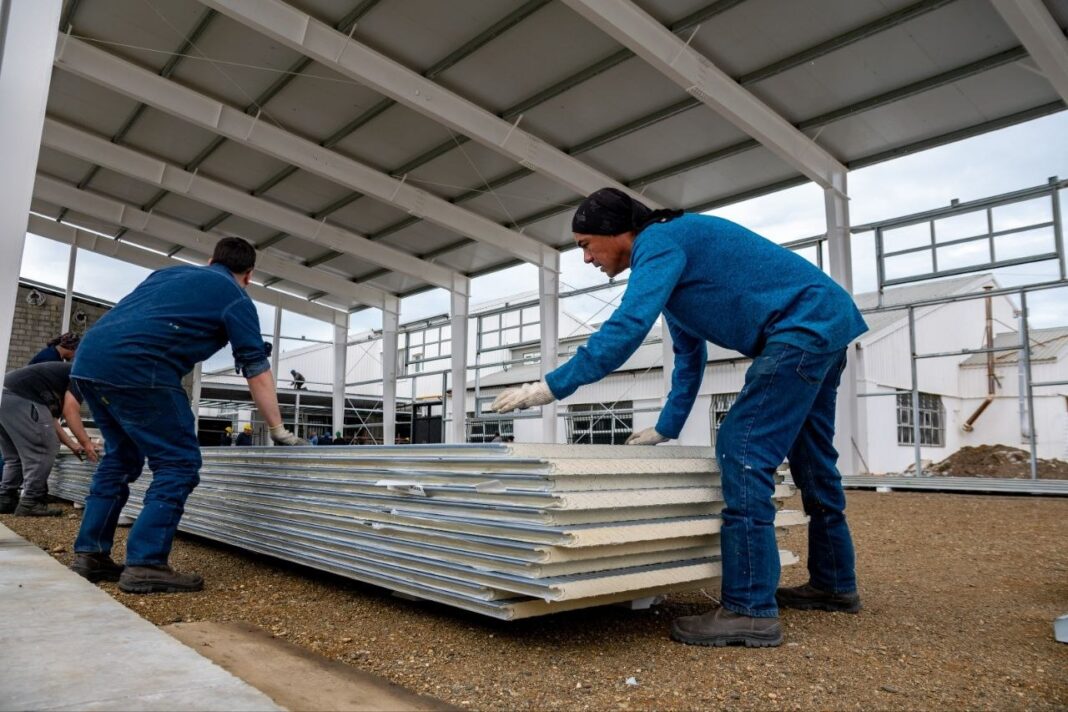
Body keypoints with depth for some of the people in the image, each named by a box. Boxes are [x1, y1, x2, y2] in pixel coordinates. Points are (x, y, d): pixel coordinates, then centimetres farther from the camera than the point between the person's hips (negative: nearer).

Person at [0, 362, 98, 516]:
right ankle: (30, 503, -4)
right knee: (43, 450, -4)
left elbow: (50, 418, 27)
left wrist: (72, 445, 26)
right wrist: (86, 443, -2)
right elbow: (70, 410, -7)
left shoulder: (65, 374, 30)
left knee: (15, 455, 20)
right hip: (18, 398, -10)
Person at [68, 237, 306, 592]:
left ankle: (90, 553, 25)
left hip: (88, 358, 8)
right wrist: (278, 430, 10)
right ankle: (145, 565, -4)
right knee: (179, 463, 0)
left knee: (121, 457, 23)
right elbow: (257, 372, 6)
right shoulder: (235, 298, 8)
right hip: (135, 367, -8)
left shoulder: (169, 272, 28)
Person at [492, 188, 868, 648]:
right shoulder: (668, 253, 18)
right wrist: (666, 427, 21)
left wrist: (551, 387, -26)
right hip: (826, 322, 11)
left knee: (742, 450, -14)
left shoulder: (659, 242, -13)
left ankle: (751, 609, -12)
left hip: (805, 324, -11)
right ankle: (834, 584, 30)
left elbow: (628, 327, -28)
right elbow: (689, 356, 22)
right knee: (811, 463, 17)